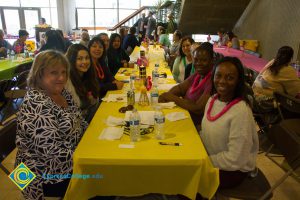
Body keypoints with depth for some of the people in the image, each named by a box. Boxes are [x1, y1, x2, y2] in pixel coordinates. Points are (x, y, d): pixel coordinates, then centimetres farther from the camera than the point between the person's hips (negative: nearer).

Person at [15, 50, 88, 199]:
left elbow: (79, 123, 11)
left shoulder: (62, 92, 1)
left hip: (72, 160, 8)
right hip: (47, 175, -8)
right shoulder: (36, 103, -25)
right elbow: (52, 151, -30)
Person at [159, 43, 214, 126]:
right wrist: (166, 95, -10)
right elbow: (180, 87, 10)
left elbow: (199, 108, -25)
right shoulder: (199, 74, 4)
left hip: (198, 126, -7)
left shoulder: (213, 80, -22)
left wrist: (173, 98, -18)